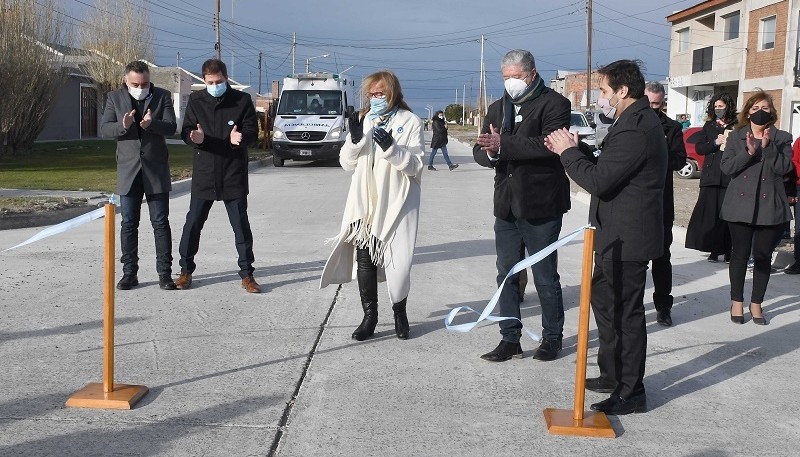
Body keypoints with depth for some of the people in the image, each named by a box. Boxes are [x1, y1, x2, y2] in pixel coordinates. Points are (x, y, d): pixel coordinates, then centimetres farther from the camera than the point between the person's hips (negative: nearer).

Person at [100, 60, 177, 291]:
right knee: (128, 224, 5)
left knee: (160, 222, 1)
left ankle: (165, 273, 6)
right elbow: (104, 128, -1)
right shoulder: (114, 97, 6)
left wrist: (152, 124, -27)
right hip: (128, 169, 1)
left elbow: (171, 127, -7)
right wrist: (123, 126, -22)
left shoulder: (163, 96, 2)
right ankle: (129, 273, 13)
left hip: (156, 169, -1)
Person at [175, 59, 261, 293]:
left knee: (241, 224, 3)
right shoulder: (195, 101, 4)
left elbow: (252, 131, -2)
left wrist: (240, 137, -24)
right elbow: (186, 132, 3)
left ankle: (247, 274, 11)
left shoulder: (242, 100, -1)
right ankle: (186, 270, 20)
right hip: (204, 172, 2)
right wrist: (194, 137, -20)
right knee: (193, 223, 6)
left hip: (234, 173, -1)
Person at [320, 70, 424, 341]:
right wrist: (355, 139, -10)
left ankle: (399, 314, 25)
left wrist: (391, 147, -24)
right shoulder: (364, 120, 10)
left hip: (395, 206, -3)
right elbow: (347, 164, 8)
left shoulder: (410, 122, -2)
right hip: (364, 205, 4)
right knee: (365, 260, 4)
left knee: (396, 263, 2)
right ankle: (369, 316, 18)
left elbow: (416, 166, -9)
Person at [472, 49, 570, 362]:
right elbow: (480, 152, 8)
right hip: (506, 205, 6)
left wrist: (503, 145, -25)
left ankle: (552, 337, 22)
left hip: (540, 206, -6)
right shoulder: (497, 108, 14)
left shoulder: (553, 104, -7)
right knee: (507, 275, 10)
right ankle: (510, 338, 21)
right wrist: (489, 153, -16)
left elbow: (548, 145, -22)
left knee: (545, 276, 6)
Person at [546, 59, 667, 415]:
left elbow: (599, 181, -25)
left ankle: (631, 393, 12)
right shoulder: (638, 122, 13)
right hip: (618, 236, 11)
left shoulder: (635, 129, -22)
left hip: (626, 239, -11)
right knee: (604, 300, 21)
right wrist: (574, 151, 3)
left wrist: (568, 151, -11)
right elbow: (606, 169, 15)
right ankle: (612, 374, 35)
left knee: (626, 312, -1)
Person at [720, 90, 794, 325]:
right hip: (741, 204, 0)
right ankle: (737, 301, 18)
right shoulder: (736, 136, 6)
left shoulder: (782, 138, 6)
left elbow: (784, 167, -7)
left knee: (763, 256, 5)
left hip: (770, 207, 0)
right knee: (740, 254, 4)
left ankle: (756, 303, 17)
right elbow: (726, 166, -4)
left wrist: (767, 147, -18)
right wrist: (748, 152, -18)